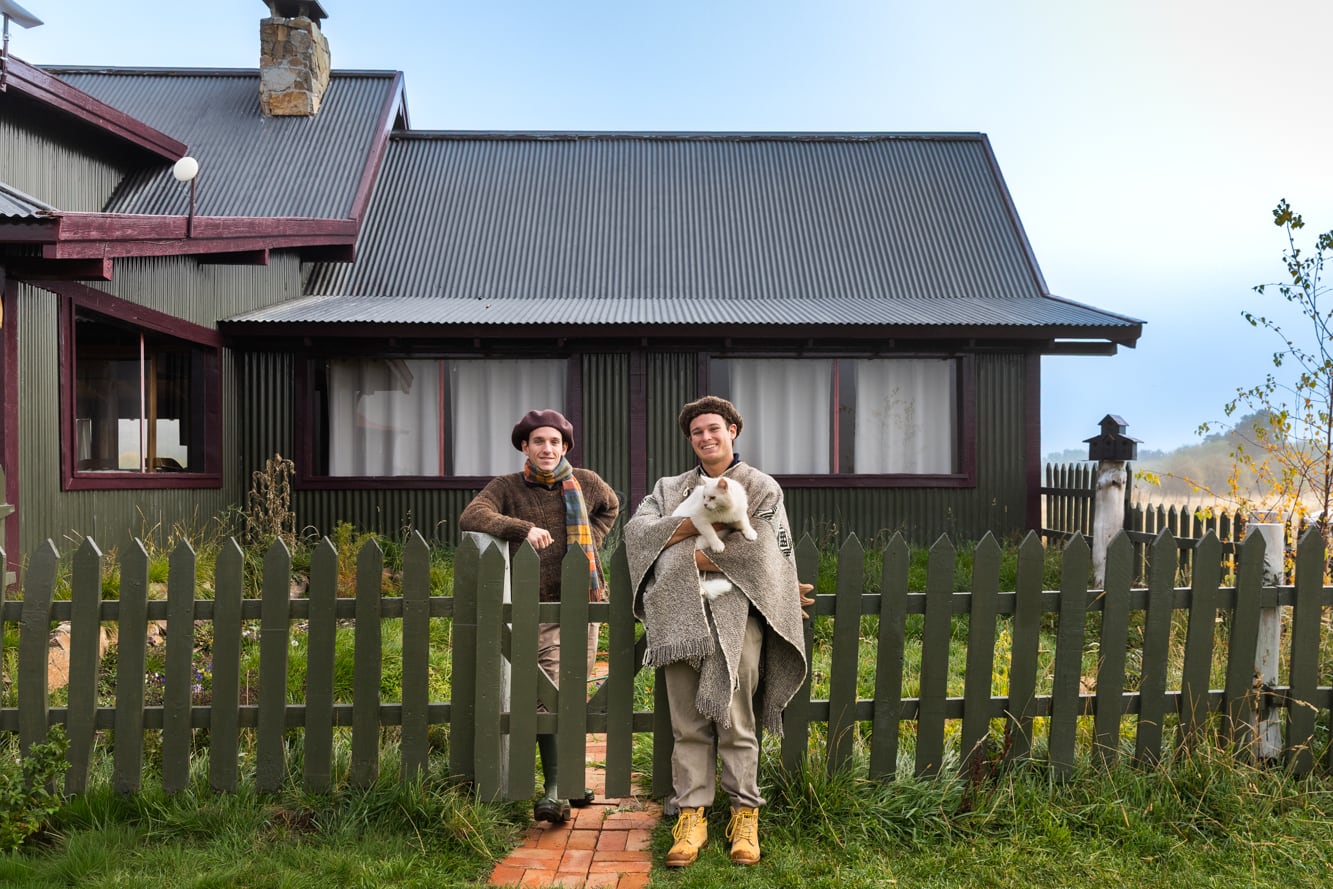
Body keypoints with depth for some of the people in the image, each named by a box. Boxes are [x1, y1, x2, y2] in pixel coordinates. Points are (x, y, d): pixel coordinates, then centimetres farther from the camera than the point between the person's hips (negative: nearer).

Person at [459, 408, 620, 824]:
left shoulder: (586, 482, 7)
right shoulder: (507, 487, -1)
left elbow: (610, 507, 28)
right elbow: (470, 516, -19)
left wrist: (590, 541, 11)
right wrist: (523, 528, -31)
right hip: (538, 606, -3)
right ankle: (554, 789, -7)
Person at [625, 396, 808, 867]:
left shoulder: (762, 488, 8)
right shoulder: (670, 488, 19)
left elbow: (760, 549, -7)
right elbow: (637, 528, 3)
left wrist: (692, 555, -7)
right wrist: (694, 521, -9)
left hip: (734, 616, -3)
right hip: (680, 617, 3)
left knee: (735, 721, -1)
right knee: (687, 723, 4)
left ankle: (745, 815, 12)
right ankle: (691, 816, 11)